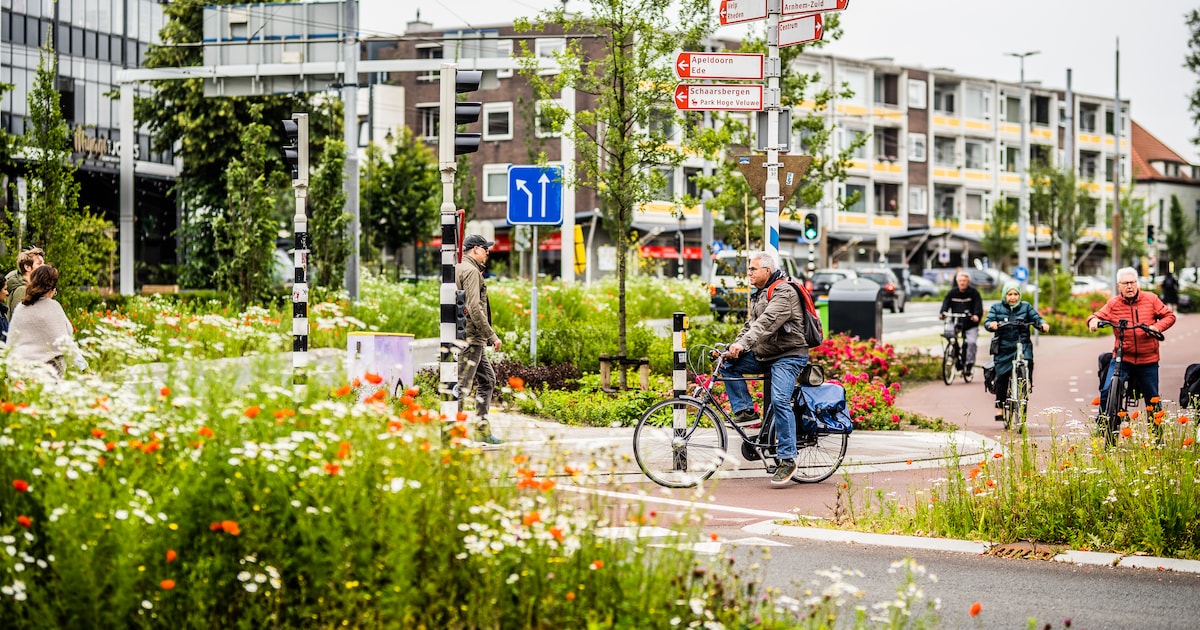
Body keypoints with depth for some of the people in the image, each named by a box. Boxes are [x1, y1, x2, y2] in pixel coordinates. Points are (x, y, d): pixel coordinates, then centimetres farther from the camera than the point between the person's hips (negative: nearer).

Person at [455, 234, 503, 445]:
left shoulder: (459, 269, 19)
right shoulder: (471, 271, -12)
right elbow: (474, 308, -21)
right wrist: (492, 336, -18)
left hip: (473, 339, 10)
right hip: (470, 337, -10)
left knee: (487, 379, 15)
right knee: (462, 385, -9)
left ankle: (483, 429, 16)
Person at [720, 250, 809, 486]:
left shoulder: (784, 293, -15)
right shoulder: (759, 295, 17)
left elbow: (767, 322, -28)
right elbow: (751, 325, 16)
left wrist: (743, 343, -38)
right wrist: (734, 347, -1)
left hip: (788, 356, -10)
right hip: (764, 355, 10)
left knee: (779, 401, -23)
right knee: (729, 366, 0)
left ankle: (787, 459, -22)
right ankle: (745, 410, 4)